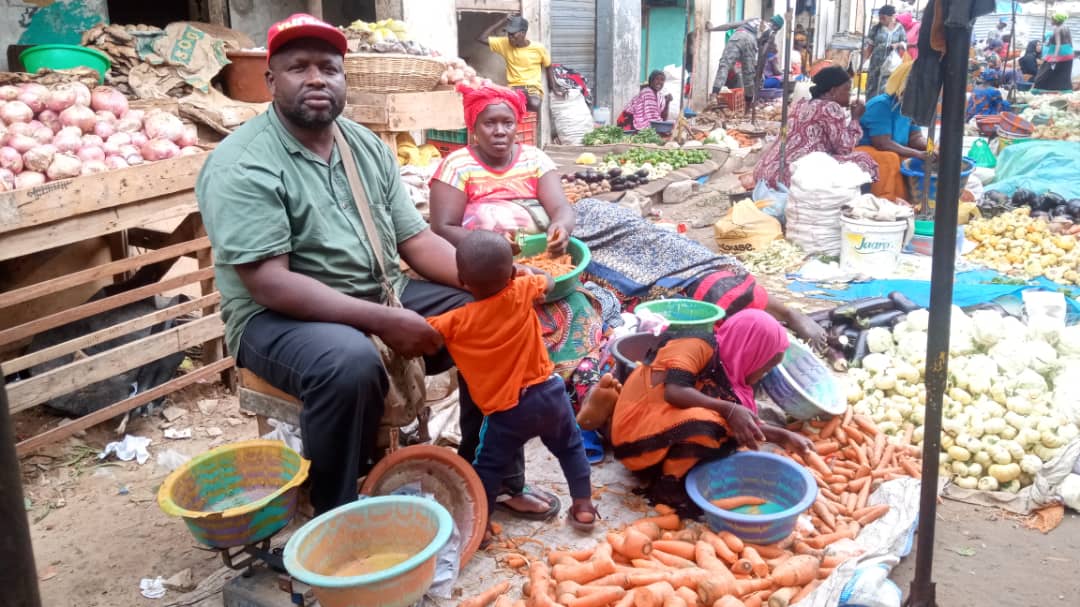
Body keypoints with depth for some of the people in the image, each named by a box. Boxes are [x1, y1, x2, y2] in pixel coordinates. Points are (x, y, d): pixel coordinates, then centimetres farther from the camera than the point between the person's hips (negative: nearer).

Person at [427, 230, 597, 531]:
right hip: (548, 392, 3)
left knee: (488, 465, 14)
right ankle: (583, 507, 28)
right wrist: (525, 270, 32)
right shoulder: (522, 291, -6)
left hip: (507, 410, -3)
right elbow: (548, 281, 16)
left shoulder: (457, 321, -14)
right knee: (570, 446, 24)